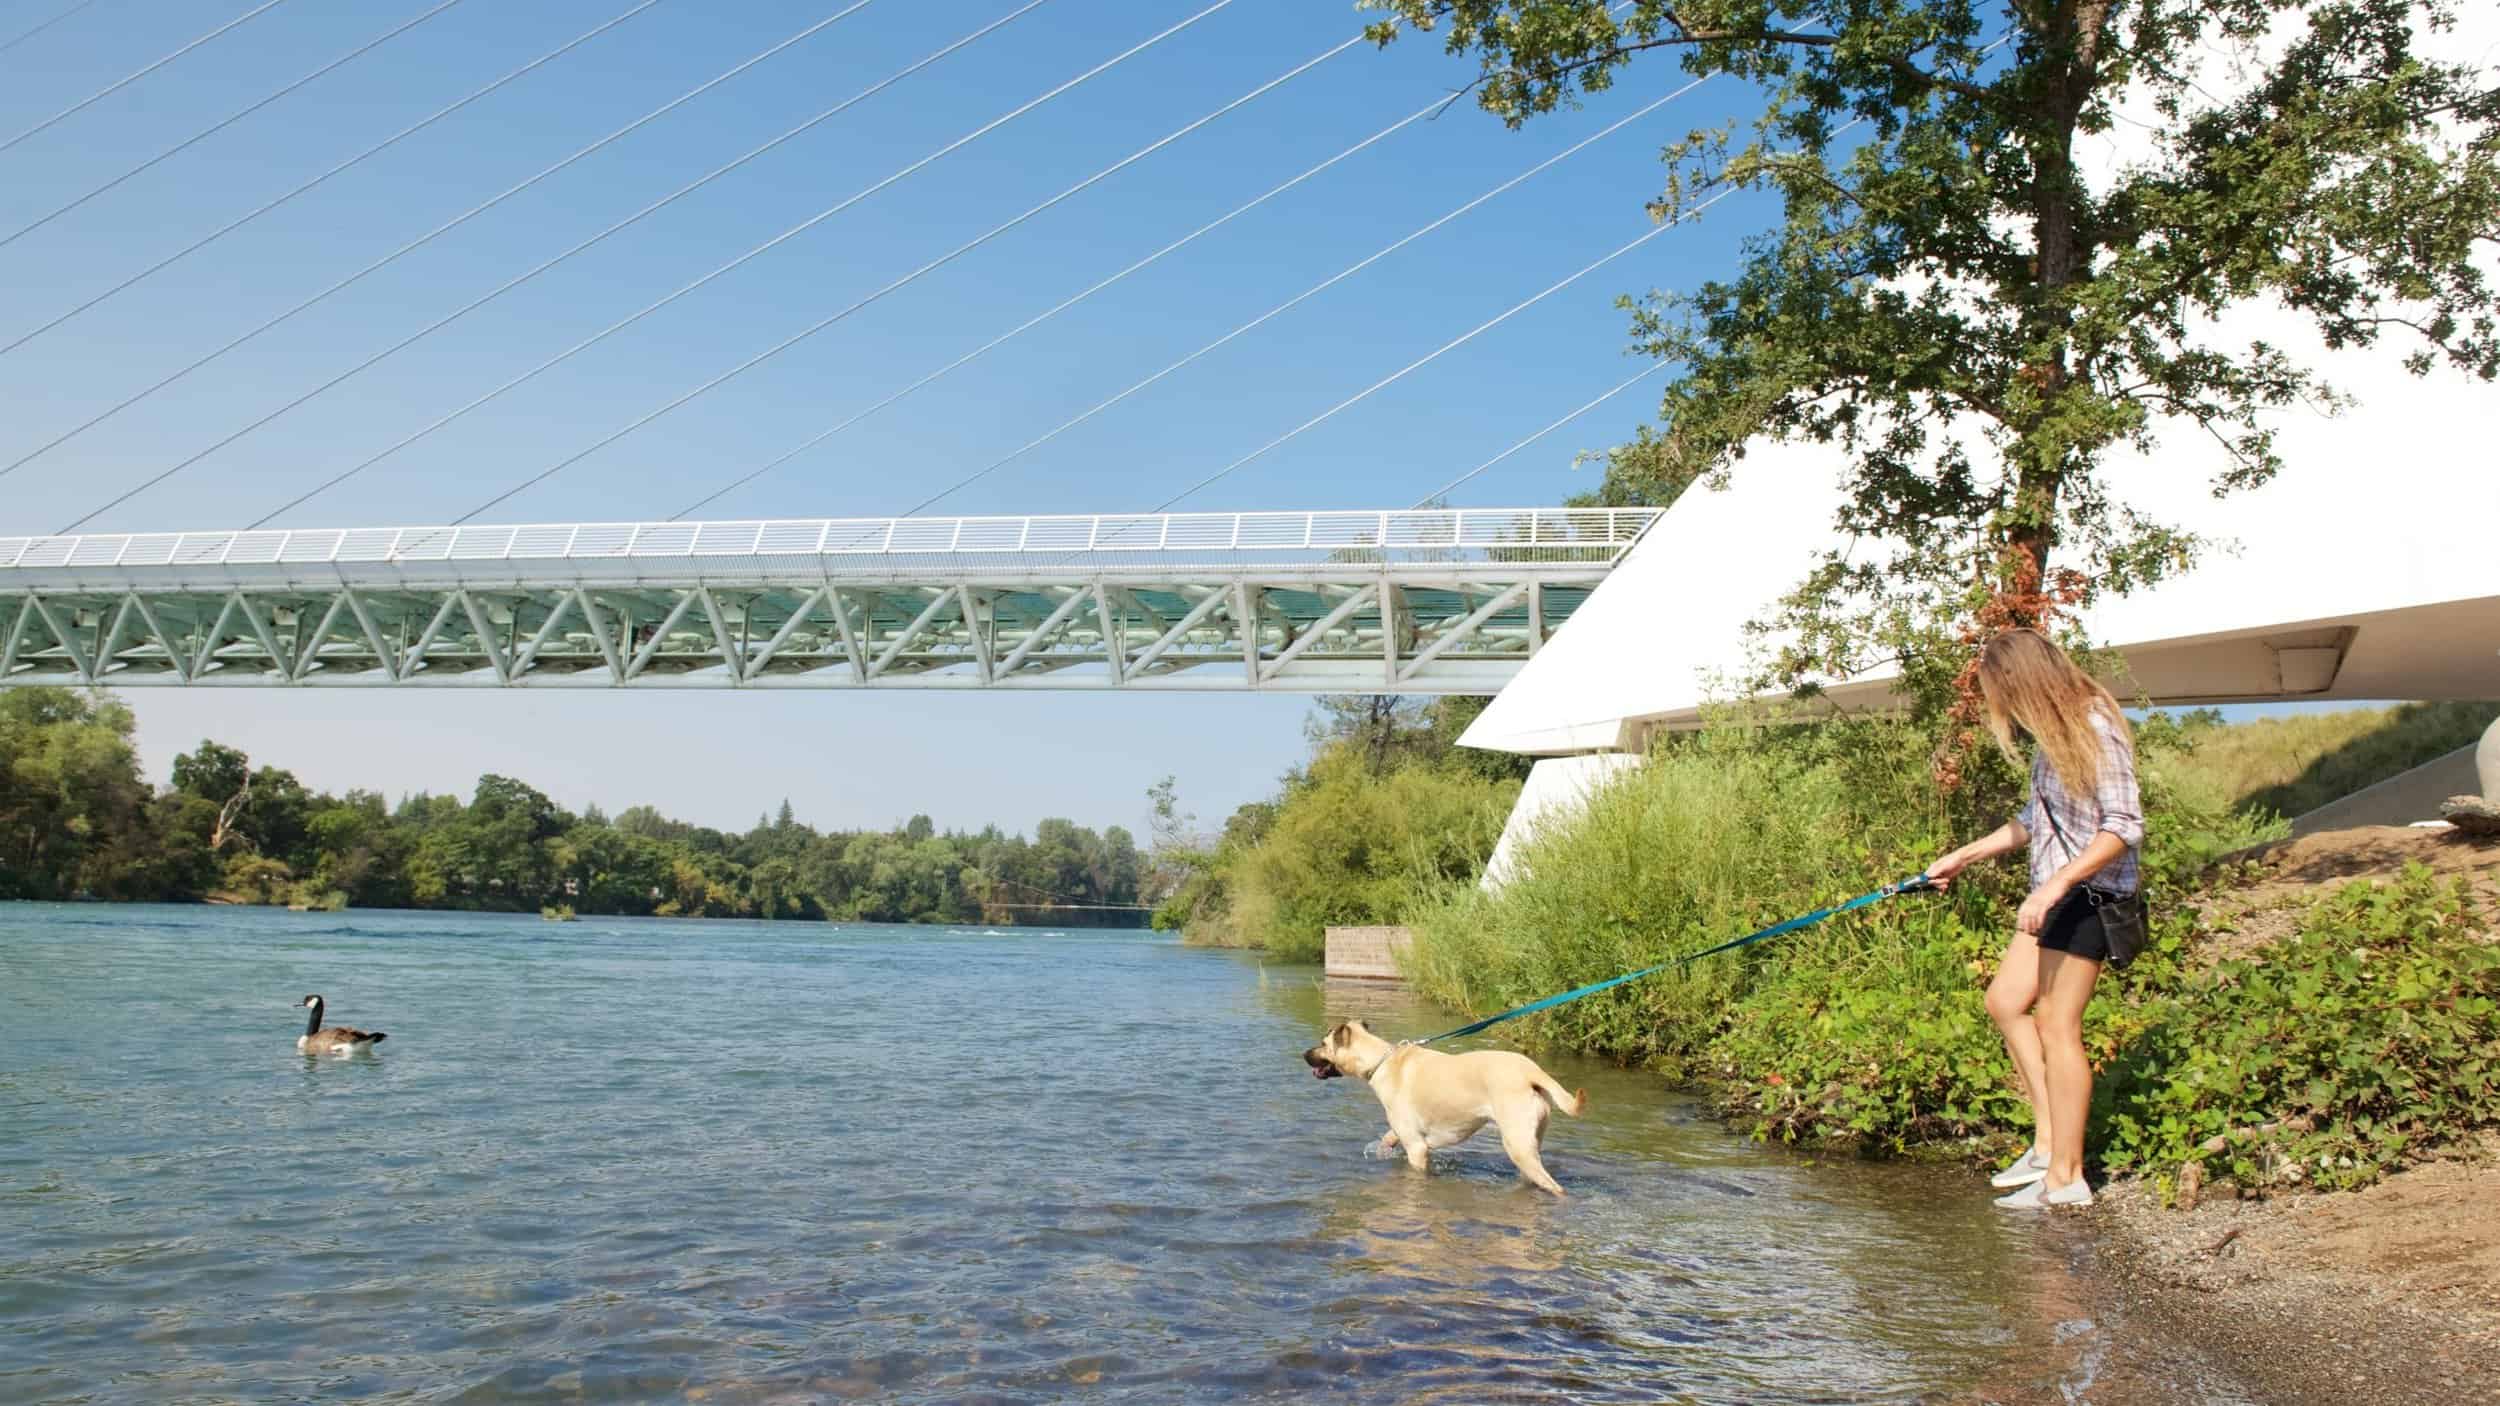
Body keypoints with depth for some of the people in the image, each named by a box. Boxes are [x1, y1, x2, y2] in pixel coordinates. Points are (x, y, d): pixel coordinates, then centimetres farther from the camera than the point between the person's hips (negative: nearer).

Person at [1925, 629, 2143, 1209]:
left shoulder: (2095, 728, -17)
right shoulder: (2054, 734, 12)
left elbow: (2125, 826, -22)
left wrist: (2055, 884, -31)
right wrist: (1963, 856, 22)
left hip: (2090, 893, -10)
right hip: (2054, 895, 10)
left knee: (2056, 1023, -6)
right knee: (2005, 1001, 11)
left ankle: (2065, 1177, 0)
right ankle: (2050, 1139, 16)